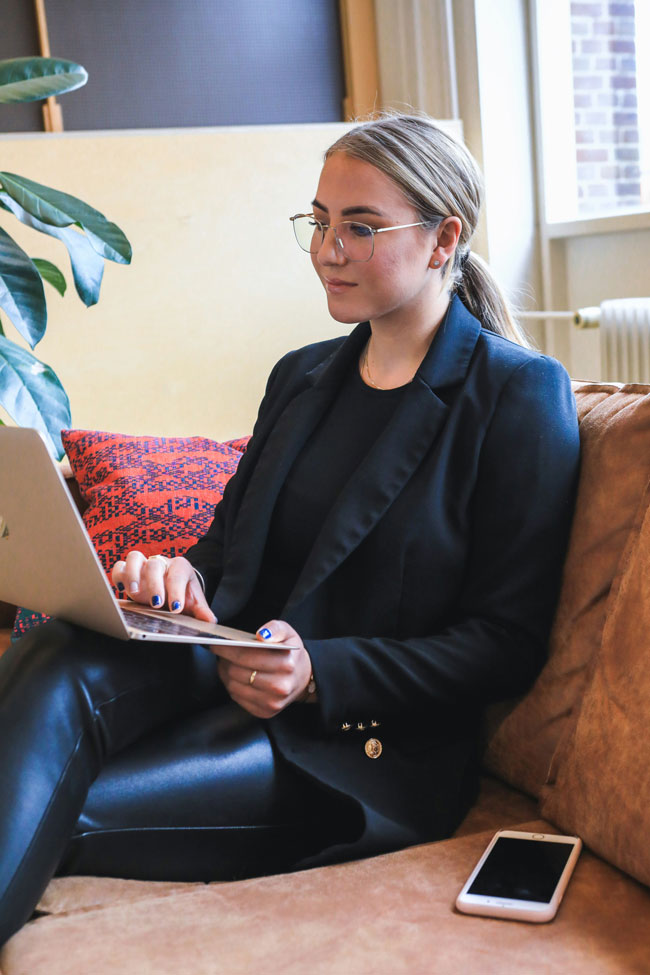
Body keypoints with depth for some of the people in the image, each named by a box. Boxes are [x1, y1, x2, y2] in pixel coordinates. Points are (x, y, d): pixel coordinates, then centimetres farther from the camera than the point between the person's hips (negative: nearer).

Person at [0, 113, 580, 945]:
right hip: (230, 668, 5)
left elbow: (508, 644, -7)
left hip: (372, 741, -5)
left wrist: (320, 674, -19)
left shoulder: (521, 394, -3)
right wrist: (183, 575, -6)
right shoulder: (302, 376, 18)